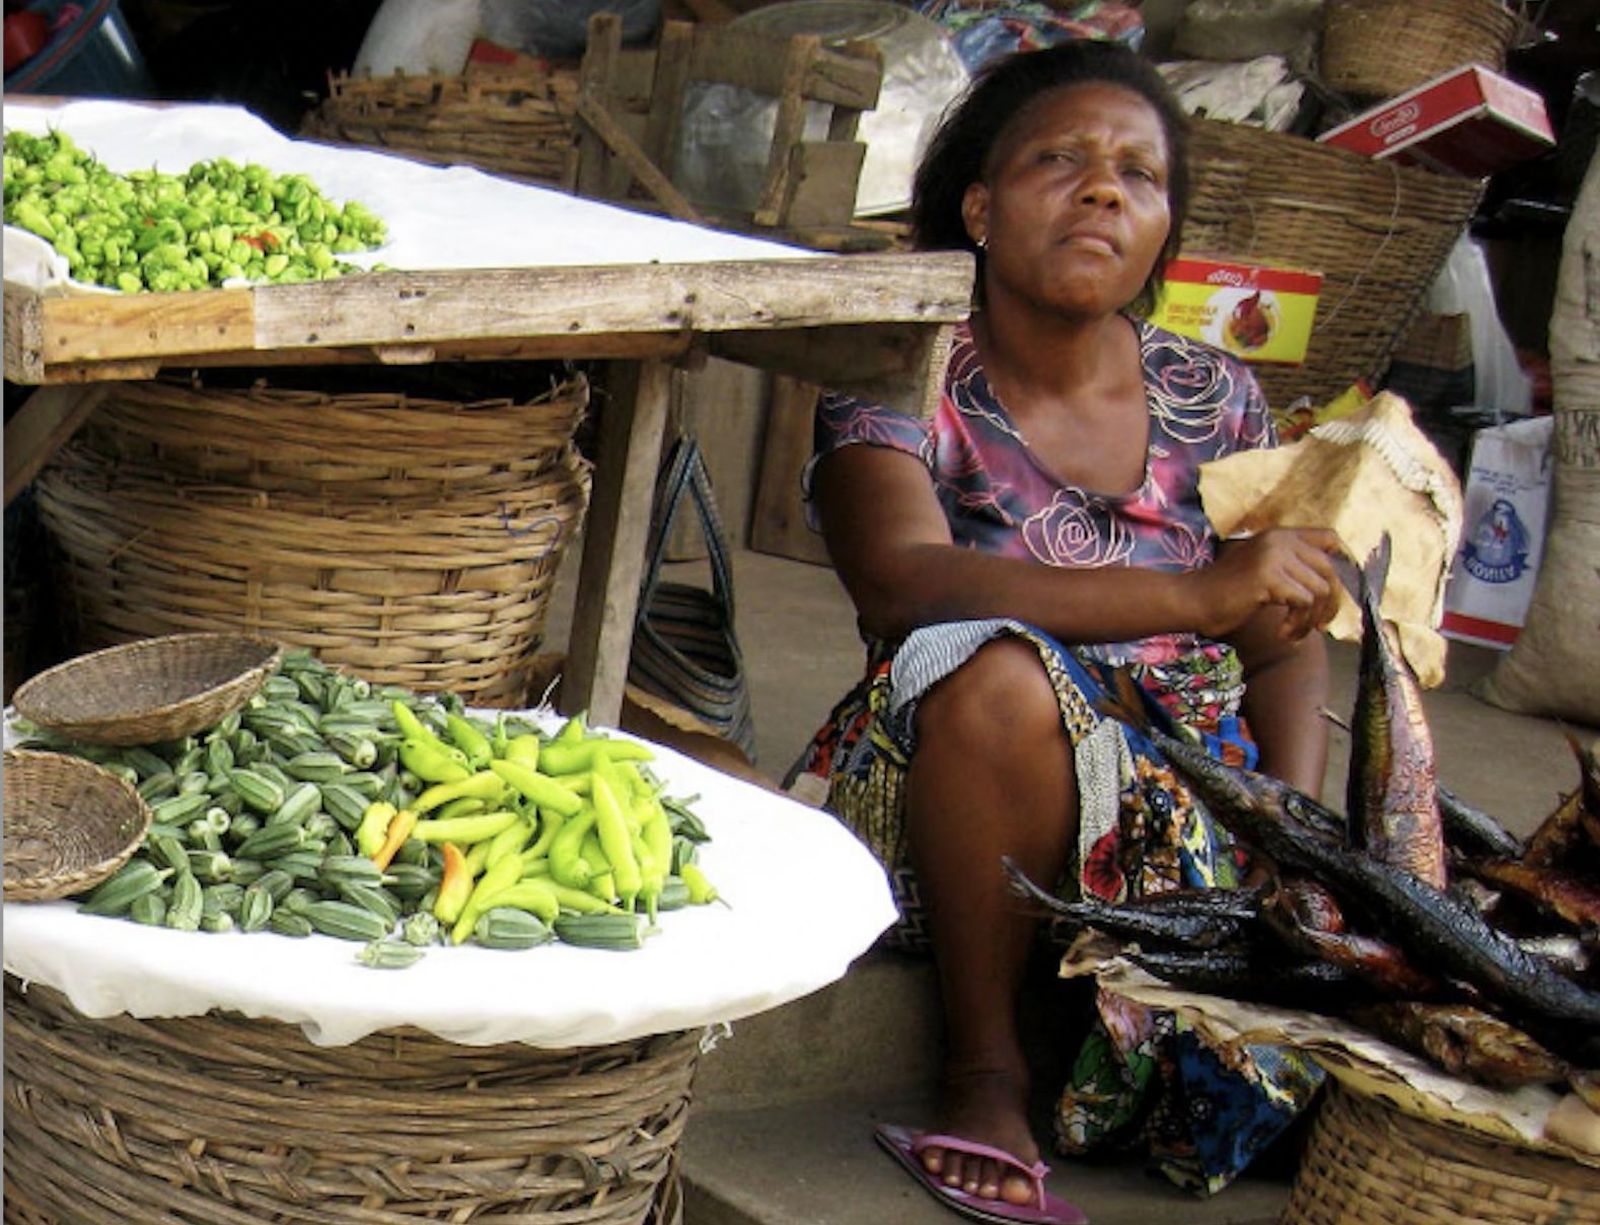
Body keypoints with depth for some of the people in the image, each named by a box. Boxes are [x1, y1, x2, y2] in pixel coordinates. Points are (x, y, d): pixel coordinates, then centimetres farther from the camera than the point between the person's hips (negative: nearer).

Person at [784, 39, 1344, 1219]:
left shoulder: (1214, 398, 7)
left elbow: (1285, 645, 6)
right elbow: (902, 581, -25)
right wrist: (1200, 594, -34)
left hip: (1196, 790, 3)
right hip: (962, 803, -3)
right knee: (996, 668, -35)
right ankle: (985, 1067, -17)